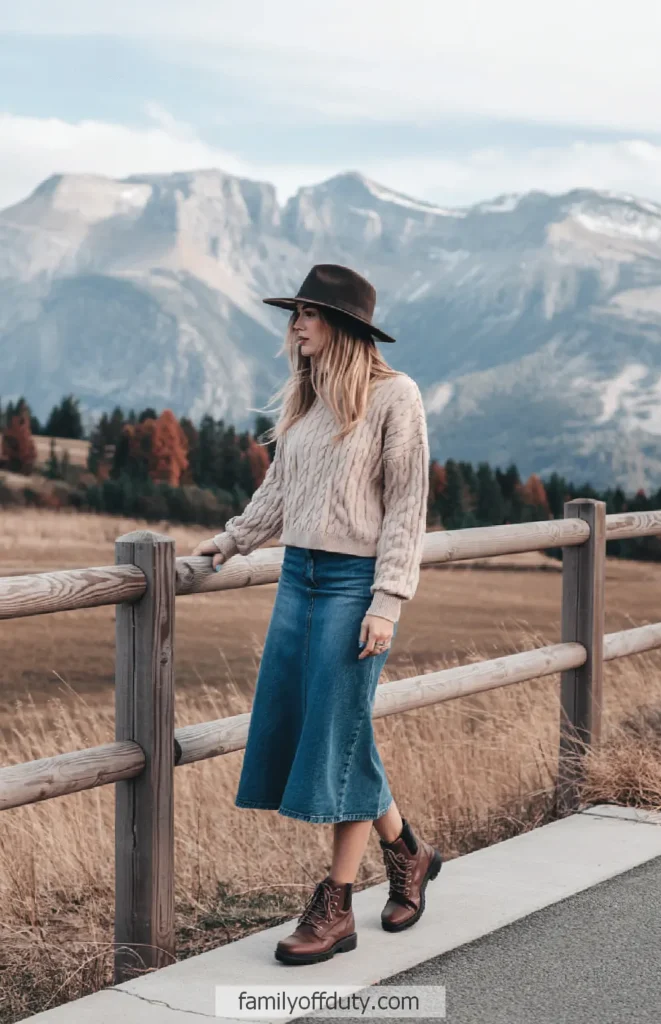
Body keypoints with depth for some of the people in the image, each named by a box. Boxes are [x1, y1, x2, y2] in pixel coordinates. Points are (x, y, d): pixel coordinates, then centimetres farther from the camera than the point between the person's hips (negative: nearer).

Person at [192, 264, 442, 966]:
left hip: (354, 583, -7)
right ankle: (406, 853, 27)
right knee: (290, 727, 7)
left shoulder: (394, 395, -8)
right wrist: (233, 540, 18)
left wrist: (386, 603, -14)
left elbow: (406, 505, -9)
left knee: (338, 735, -3)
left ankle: (334, 909, 9)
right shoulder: (301, 398, 11)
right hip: (298, 577, 7)